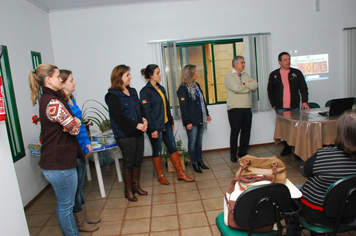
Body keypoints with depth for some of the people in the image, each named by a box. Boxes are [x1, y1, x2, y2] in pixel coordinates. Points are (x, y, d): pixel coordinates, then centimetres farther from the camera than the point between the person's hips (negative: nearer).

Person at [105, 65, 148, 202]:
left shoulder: (132, 91, 12)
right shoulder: (112, 96, -10)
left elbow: (140, 108, 15)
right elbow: (119, 117, -18)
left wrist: (144, 120, -4)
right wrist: (137, 125, -19)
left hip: (138, 132, 7)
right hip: (125, 135, -7)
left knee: (138, 160, 14)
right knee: (128, 162, 4)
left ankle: (136, 185, 32)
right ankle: (128, 190, 22)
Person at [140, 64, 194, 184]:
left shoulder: (161, 88, 12)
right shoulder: (145, 91, -13)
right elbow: (146, 111, -16)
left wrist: (171, 122, 17)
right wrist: (152, 129, -19)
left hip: (165, 125, 8)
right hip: (155, 127, -7)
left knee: (173, 148, 10)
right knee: (157, 152, 7)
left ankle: (181, 173, 19)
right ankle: (161, 176, 24)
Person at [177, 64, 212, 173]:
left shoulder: (197, 85, 13)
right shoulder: (183, 89, -12)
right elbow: (183, 107, -15)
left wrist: (207, 114, 19)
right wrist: (188, 122, -17)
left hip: (200, 119, 7)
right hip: (192, 121, -7)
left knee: (199, 141, 15)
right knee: (192, 141, 4)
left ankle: (200, 161, 27)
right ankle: (194, 163, 16)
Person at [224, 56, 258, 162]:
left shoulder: (245, 75, 18)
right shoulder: (229, 75, -3)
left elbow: (255, 85, 3)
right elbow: (236, 88, -19)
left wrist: (244, 84, -11)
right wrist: (249, 87, -2)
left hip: (247, 108, 6)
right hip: (235, 109, -6)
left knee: (246, 131, 10)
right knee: (235, 132, 0)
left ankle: (243, 152, 24)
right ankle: (233, 154, 14)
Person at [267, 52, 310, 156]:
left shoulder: (297, 73, 7)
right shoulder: (273, 75, 6)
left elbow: (303, 88, 6)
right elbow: (270, 91, 9)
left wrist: (304, 101, -7)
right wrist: (274, 104, 1)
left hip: (294, 107, 0)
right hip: (280, 108, 0)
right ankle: (287, 147, 21)